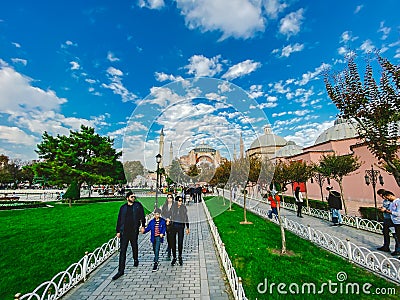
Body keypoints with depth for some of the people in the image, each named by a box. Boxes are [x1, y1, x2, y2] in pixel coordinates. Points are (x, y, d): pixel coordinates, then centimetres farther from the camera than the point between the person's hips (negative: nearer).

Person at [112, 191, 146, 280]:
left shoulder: (138, 205, 1)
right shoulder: (123, 207, 6)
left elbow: (142, 216, 3)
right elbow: (119, 219, 10)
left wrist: (143, 226, -1)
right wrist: (118, 231, 8)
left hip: (134, 231, 0)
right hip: (124, 231, 1)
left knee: (134, 246, 18)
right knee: (122, 250, 1)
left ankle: (135, 260, 44)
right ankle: (121, 270, 9)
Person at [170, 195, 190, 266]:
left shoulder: (183, 208, 2)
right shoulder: (173, 207, -2)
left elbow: (186, 218, 8)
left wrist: (187, 228, 8)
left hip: (181, 226, 0)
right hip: (173, 225, 0)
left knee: (180, 242, 2)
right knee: (173, 242, 6)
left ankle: (180, 256, 27)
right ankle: (174, 257, 24)